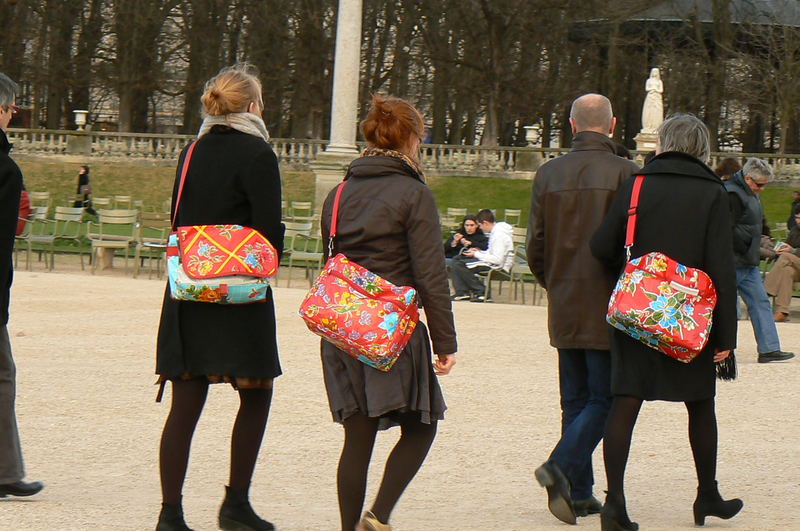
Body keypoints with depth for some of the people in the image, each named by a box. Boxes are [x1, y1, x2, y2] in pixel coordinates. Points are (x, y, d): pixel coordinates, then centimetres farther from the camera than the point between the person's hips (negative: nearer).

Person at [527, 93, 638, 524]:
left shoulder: (548, 174, 4)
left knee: (575, 399, 12)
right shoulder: (625, 173, -9)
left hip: (564, 307, 5)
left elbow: (535, 247, 6)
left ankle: (580, 492, 11)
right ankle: (563, 466, -19)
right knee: (604, 397, 0)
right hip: (609, 308, -4)